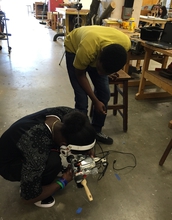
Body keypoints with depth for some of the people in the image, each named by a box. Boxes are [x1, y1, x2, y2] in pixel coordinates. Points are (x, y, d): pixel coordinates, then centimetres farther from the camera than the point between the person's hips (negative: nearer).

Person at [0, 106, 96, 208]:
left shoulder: (65, 113, -23)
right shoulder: (38, 151, -41)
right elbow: (28, 198, -27)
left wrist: (86, 153, -8)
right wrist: (63, 182, -17)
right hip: (9, 164, -6)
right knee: (54, 161, -33)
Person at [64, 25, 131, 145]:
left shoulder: (125, 42, -30)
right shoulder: (87, 49, -42)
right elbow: (80, 75, -22)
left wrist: (109, 72, 12)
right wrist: (95, 101, -20)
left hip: (98, 48, 4)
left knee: (104, 94, -1)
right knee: (82, 99, -13)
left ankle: (96, 130, 18)